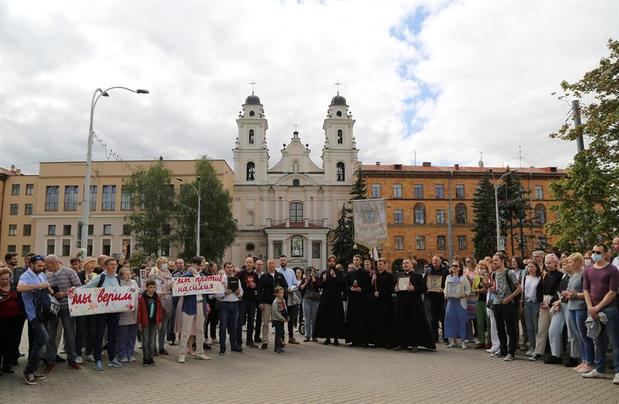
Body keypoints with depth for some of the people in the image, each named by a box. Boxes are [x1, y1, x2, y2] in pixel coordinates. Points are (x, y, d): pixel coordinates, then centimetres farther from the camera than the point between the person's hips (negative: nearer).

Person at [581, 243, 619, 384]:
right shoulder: (588, 271, 10)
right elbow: (586, 290, 9)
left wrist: (597, 308, -13)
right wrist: (590, 308, -4)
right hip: (593, 310, 5)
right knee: (598, 341, 13)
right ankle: (599, 370, 22)